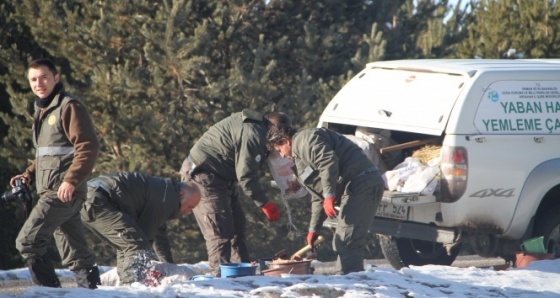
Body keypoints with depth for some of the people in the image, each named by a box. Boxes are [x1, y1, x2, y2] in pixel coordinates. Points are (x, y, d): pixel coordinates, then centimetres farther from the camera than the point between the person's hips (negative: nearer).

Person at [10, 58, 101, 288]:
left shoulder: (69, 107, -9)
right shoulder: (42, 111, 19)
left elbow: (88, 147, -17)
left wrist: (71, 180, -24)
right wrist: (29, 175, 12)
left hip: (63, 192, -9)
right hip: (50, 191, 9)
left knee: (27, 241, -13)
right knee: (75, 252, 9)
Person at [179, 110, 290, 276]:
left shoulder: (253, 124, 11)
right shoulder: (253, 135, -21)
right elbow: (246, 175, -23)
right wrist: (264, 203, -17)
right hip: (204, 176, -11)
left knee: (237, 225, 14)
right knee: (220, 230, -14)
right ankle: (220, 275, -15)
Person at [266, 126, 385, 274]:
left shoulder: (305, 139, -1)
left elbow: (329, 162, -19)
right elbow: (318, 198, 33)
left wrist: (329, 196, -20)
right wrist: (314, 228, 28)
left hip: (361, 184, -11)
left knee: (346, 242, -13)